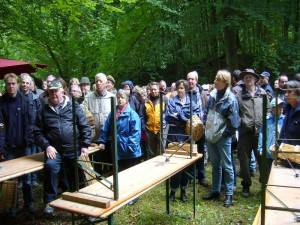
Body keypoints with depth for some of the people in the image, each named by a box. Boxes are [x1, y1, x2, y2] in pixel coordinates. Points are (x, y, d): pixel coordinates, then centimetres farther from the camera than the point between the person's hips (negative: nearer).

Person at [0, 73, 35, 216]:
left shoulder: (24, 101, 0)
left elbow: (31, 122, 1)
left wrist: (30, 140, -7)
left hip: (23, 145, 0)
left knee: (26, 177, 10)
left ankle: (29, 203, 23)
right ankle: (13, 206, 22)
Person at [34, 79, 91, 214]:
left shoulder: (74, 107, 6)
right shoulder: (44, 110, 10)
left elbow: (85, 127, 4)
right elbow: (38, 132, 9)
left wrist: (85, 146, -2)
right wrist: (46, 146, -6)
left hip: (74, 149, 0)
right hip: (54, 150, 0)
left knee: (76, 176, 6)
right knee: (50, 166, -28)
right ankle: (49, 202, -12)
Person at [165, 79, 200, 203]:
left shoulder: (191, 102, 10)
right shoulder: (171, 101, 6)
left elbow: (195, 116, -3)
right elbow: (167, 117, -7)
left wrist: (178, 115, -9)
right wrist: (185, 118, -11)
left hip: (186, 136, 2)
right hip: (174, 136, -1)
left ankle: (183, 191, 20)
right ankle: (173, 191, 12)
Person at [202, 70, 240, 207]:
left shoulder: (231, 99, -14)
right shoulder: (213, 95, 5)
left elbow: (234, 121, -14)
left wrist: (226, 132, -10)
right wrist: (206, 127, 11)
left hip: (223, 137, -6)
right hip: (210, 136, 6)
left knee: (227, 166, 5)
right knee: (215, 165, 17)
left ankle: (229, 195, 15)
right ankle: (215, 191, 29)